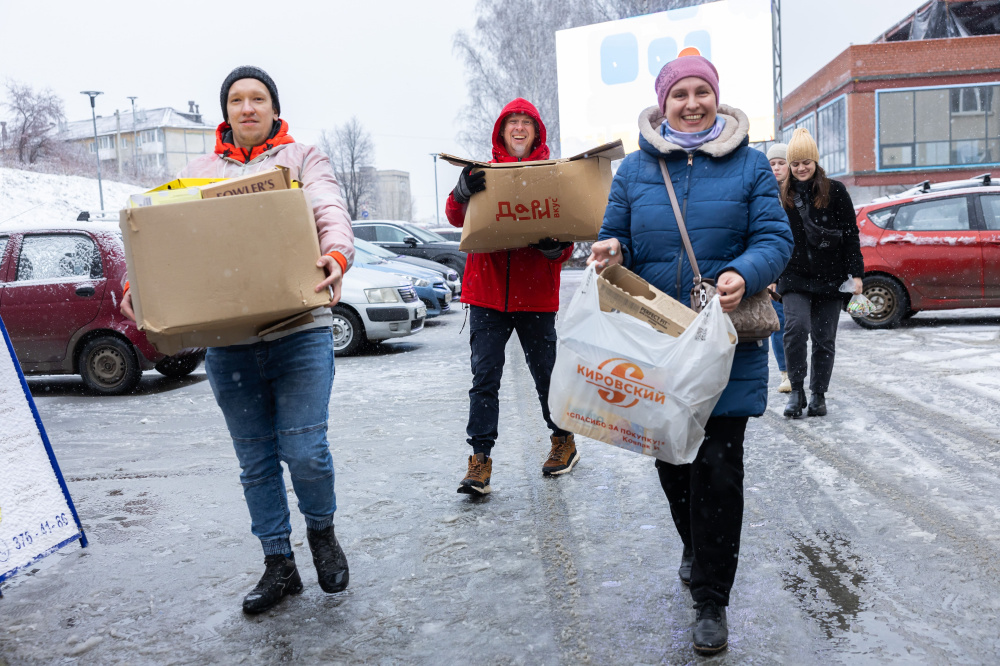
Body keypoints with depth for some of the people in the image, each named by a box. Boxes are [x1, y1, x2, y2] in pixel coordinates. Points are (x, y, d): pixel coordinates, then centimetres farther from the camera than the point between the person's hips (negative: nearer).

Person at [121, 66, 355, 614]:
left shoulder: (302, 158, 10)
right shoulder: (199, 172, 18)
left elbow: (330, 211, -8)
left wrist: (337, 254, -31)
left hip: (300, 332, -3)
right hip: (227, 340, 3)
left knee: (304, 450, -9)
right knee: (256, 462, 10)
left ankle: (321, 530, 22)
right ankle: (278, 564, 25)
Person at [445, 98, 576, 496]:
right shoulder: (484, 174, 9)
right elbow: (456, 218, -3)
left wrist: (555, 246, -19)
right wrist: (463, 191, -25)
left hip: (536, 294, -1)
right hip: (487, 291, 1)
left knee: (546, 373, 9)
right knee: (484, 378, -2)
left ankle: (564, 441, 30)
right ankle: (480, 460, 2)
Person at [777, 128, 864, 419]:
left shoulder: (835, 191, 2)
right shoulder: (782, 195, 8)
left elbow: (851, 235, 2)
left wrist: (855, 273, -4)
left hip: (831, 277, 0)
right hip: (795, 277, 1)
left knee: (824, 339, 4)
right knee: (796, 328, -19)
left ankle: (819, 394, 18)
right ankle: (796, 390, -5)